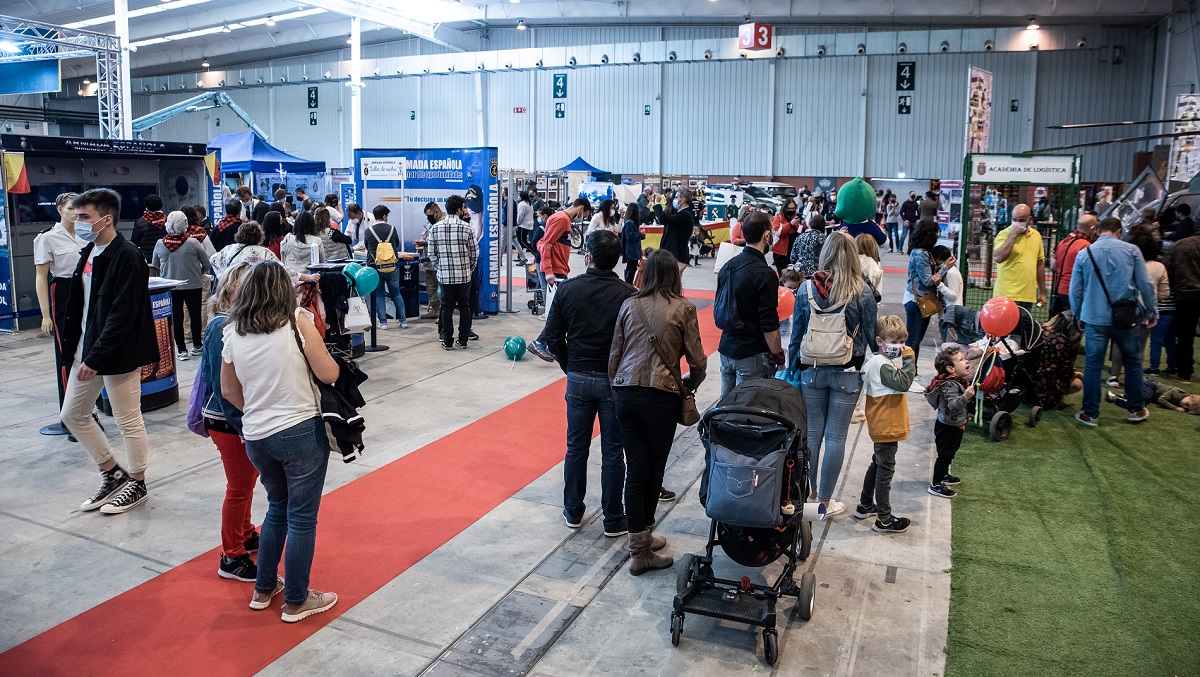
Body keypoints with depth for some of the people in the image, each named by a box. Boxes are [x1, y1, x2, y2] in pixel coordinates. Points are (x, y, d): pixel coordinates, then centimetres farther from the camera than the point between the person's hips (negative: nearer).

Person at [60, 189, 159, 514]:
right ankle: (112, 474, 29)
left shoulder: (127, 257, -18)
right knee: (72, 415, 15)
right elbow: (80, 304, 15)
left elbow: (122, 315, -22)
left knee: (128, 420, 3)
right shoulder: (89, 253, 10)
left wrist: (97, 357, -23)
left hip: (118, 353, -9)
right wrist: (75, 346, 10)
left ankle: (137, 484, 21)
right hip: (87, 348, 9)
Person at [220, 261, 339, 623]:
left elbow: (230, 391, 9)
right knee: (302, 517, 8)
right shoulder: (297, 320, -10)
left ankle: (264, 589, 34)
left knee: (277, 507, 25)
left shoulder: (232, 331, 3)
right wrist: (318, 339, 7)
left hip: (256, 437, 5)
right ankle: (296, 601, 19)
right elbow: (328, 374, -12)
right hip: (301, 431, -5)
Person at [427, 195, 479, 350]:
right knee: (464, 307, 9)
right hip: (464, 275, -2)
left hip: (444, 275, 2)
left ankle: (447, 341, 10)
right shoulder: (467, 228, -7)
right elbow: (474, 252, -3)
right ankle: (463, 340, 13)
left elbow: (432, 254, 2)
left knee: (447, 307, 7)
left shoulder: (435, 228, 0)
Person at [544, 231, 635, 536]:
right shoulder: (628, 295, -12)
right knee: (613, 452, 7)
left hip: (578, 379, 2)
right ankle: (613, 520, 16)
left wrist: (570, 367, 10)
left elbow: (553, 335, -1)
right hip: (615, 381, -2)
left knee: (576, 448, 15)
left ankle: (573, 511, 27)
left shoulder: (568, 289, -5)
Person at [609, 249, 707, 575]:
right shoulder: (683, 308, -2)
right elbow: (697, 360, -2)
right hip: (662, 396, -3)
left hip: (627, 393, 3)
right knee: (655, 469, 11)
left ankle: (639, 542, 14)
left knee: (635, 468, 7)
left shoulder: (629, 305, 6)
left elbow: (615, 353, 8)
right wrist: (690, 384, 18)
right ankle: (644, 534, 22)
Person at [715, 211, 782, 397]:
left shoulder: (727, 266, 6)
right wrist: (778, 358, -7)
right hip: (752, 355, -7)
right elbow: (770, 325, -17)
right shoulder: (765, 275, -17)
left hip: (726, 349, 7)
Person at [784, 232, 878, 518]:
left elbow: (796, 334, 2)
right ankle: (825, 502, 14)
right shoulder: (862, 293, -7)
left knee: (811, 433, 12)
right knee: (835, 436, 6)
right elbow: (871, 336, -1)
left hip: (811, 371, 2)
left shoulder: (806, 289, -3)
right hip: (846, 374, -2)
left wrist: (792, 369, 12)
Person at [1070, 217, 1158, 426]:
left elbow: (1075, 290, 5)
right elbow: (1145, 284, -1)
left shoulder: (1084, 254, 1)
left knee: (1093, 365, 3)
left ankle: (1090, 413, 6)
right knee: (1133, 362, 16)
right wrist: (1152, 312, 10)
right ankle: (1137, 409, 24)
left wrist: (1078, 316, 17)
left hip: (1095, 319, 0)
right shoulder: (1131, 250, -1)